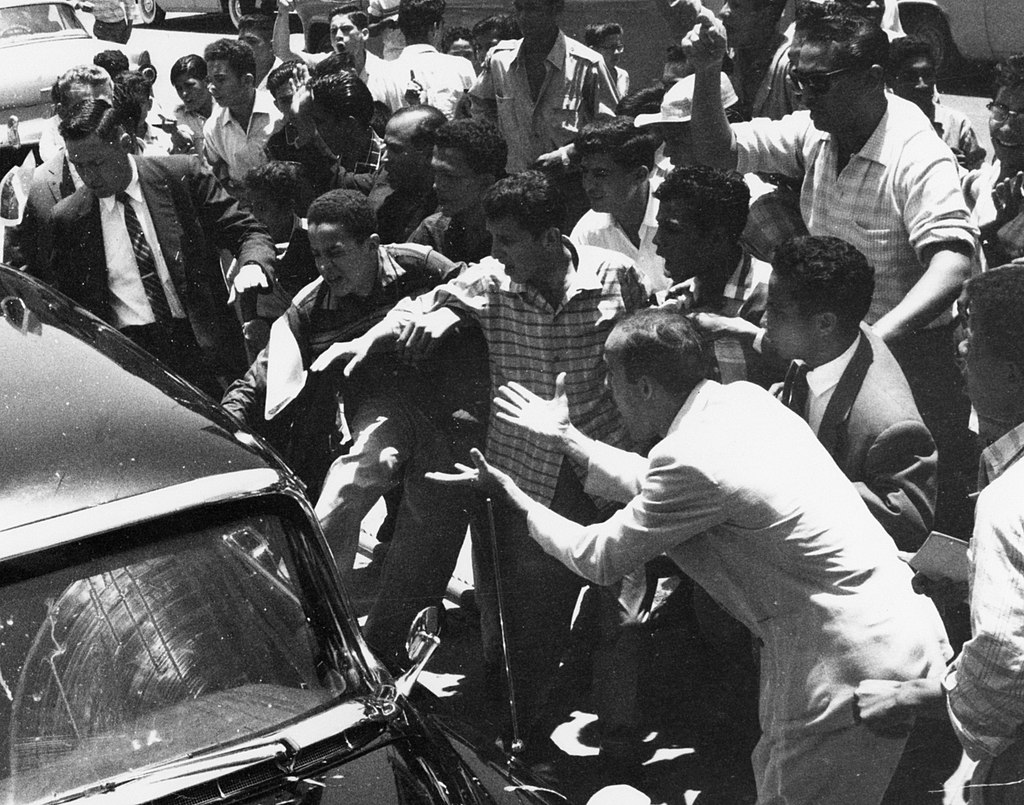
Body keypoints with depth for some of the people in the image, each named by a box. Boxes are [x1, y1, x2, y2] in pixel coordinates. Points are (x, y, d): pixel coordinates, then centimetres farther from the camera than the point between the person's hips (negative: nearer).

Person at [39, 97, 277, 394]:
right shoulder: (67, 219, 6)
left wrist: (253, 266, -17)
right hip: (129, 353, 0)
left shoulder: (183, 175, 2)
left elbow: (248, 232, 4)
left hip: (201, 339, 0)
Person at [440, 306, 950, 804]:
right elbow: (655, 487, 21)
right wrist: (565, 438, 26)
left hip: (854, 665, -9)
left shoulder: (690, 458, -21)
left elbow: (599, 560, -6)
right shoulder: (744, 398, 6)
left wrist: (512, 497, 6)